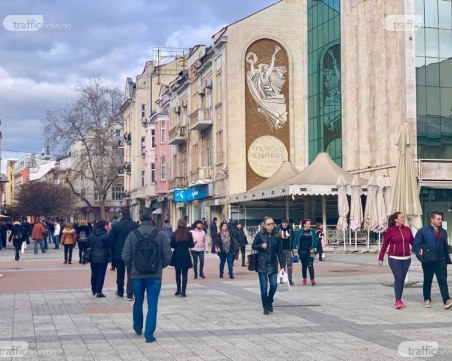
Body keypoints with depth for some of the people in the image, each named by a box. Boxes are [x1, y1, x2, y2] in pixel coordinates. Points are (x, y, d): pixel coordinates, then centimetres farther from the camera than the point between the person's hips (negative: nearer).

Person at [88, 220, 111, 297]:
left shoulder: (91, 235, 3)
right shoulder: (105, 235, -13)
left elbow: (88, 245, 8)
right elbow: (109, 245, -10)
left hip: (93, 258, 5)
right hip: (103, 258, -5)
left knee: (94, 274, 17)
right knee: (101, 274, -1)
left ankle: (94, 290, 27)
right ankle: (98, 291, -4)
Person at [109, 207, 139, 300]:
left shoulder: (116, 226, -9)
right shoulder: (136, 226, -8)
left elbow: (110, 240, -6)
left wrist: (114, 251, 7)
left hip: (119, 254, 1)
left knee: (120, 274, 17)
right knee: (131, 274, 1)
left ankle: (120, 292, 30)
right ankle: (130, 295, -7)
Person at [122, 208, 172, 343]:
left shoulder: (132, 235, -7)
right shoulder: (160, 235, -8)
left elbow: (125, 256, -7)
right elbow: (168, 255, -7)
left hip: (137, 275, 2)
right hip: (155, 276, -1)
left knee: (138, 303, 20)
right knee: (152, 305, 3)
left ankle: (138, 328, 37)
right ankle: (149, 334, -1)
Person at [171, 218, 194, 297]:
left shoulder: (174, 234, -8)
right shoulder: (189, 234, -8)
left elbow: (172, 245, -5)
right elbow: (191, 245, -4)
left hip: (177, 256, 1)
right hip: (186, 255, 0)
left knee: (178, 274, 15)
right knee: (184, 274, 4)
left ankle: (179, 290, 14)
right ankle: (183, 291, 1)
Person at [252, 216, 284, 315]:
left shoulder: (276, 235, 1)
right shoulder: (260, 235, -4)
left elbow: (279, 251, 4)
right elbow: (253, 246, 7)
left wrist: (282, 265, 2)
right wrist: (261, 246, -14)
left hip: (273, 265, 2)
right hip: (262, 264, -2)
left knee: (273, 285, -4)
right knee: (264, 287, 0)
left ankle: (270, 302, 24)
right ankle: (266, 307, 14)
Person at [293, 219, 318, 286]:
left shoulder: (312, 231, 0)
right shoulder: (299, 232, 0)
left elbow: (315, 240, -1)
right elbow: (295, 240, 2)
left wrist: (313, 249, -9)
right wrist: (295, 249, -2)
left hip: (309, 252, -1)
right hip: (302, 251, 1)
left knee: (310, 265, -8)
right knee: (303, 265, 11)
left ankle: (312, 280, -9)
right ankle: (304, 279, 22)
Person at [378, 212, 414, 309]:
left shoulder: (407, 229, 6)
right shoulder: (390, 230, -4)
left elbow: (412, 242, 9)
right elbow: (385, 245, 0)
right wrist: (381, 258, 0)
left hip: (406, 259, 4)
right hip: (394, 259, -4)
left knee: (402, 279, 8)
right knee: (398, 278, -12)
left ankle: (399, 299, 18)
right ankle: (398, 301, -8)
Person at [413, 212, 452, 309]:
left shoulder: (443, 232, 11)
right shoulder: (423, 231, -2)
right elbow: (416, 244, -3)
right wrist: (420, 255, -15)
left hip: (441, 261, 2)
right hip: (428, 261, -2)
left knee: (443, 280, -8)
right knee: (427, 281, 9)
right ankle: (427, 300, 22)